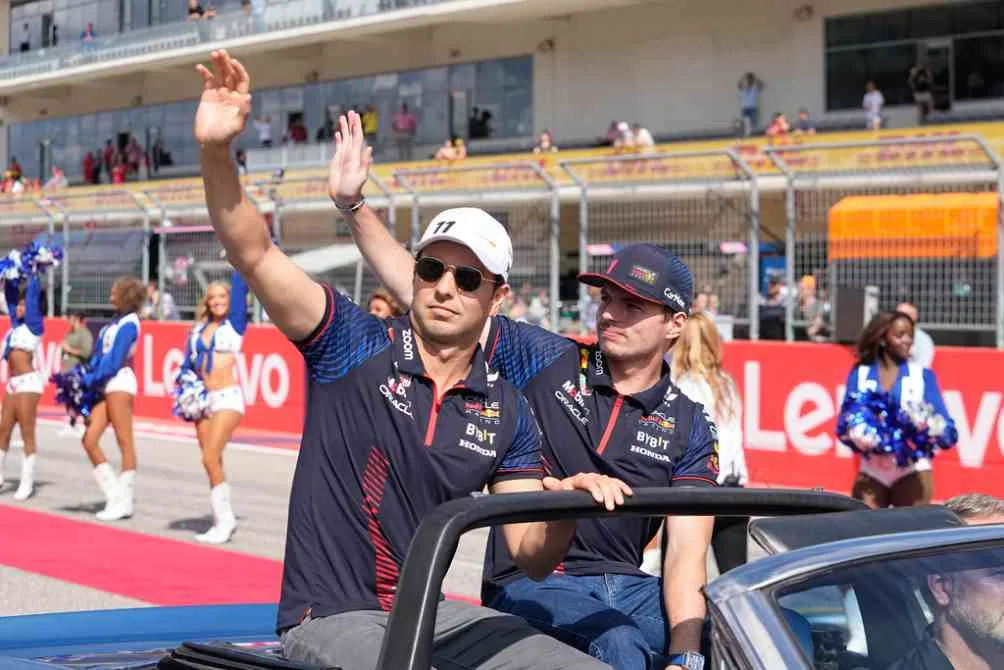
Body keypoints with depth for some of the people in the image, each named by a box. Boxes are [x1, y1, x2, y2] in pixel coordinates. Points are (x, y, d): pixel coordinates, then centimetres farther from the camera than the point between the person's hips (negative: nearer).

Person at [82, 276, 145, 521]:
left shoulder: (128, 323, -7)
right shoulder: (116, 321, 17)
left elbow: (114, 360, -14)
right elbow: (100, 355, 16)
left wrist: (90, 379, -12)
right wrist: (86, 376, 4)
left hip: (120, 382, -9)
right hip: (106, 385, 9)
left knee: (125, 443, -3)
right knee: (89, 440, 3)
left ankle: (124, 502, 0)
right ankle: (115, 496, 8)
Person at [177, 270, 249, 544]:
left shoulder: (235, 323, 1)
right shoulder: (198, 329, 12)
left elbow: (241, 287, -5)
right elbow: (188, 364, 12)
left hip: (227, 397, -5)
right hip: (203, 399, 5)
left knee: (210, 459, -16)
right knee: (213, 462, 6)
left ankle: (224, 520, -9)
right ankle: (224, 520, 15)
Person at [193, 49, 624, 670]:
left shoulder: (507, 413, 4)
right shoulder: (355, 345, -6)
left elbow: (529, 555, 5)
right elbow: (255, 253, -18)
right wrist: (216, 151, -34)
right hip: (331, 619, -5)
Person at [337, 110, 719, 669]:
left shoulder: (688, 427, 4)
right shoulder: (546, 360, 1)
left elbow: (688, 552, -7)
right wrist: (355, 204, -10)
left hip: (626, 585, 3)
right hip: (531, 585, -2)